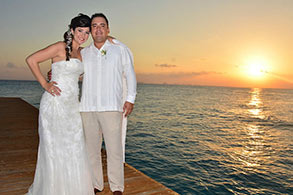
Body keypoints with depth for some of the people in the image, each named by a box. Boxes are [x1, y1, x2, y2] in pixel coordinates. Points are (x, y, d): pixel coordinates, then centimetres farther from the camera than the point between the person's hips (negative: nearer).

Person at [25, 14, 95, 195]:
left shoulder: (81, 52, 13)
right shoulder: (60, 47, -8)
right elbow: (31, 60, -9)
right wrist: (45, 84, -9)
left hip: (72, 105, 7)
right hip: (55, 103, -7)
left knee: (74, 148, 10)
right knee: (54, 149, 3)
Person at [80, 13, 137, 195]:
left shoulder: (120, 49, 7)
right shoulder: (83, 53, 13)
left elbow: (130, 75, 9)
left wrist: (130, 99, 1)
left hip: (111, 107, -3)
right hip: (87, 108, 3)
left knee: (114, 149, -2)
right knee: (91, 149, 9)